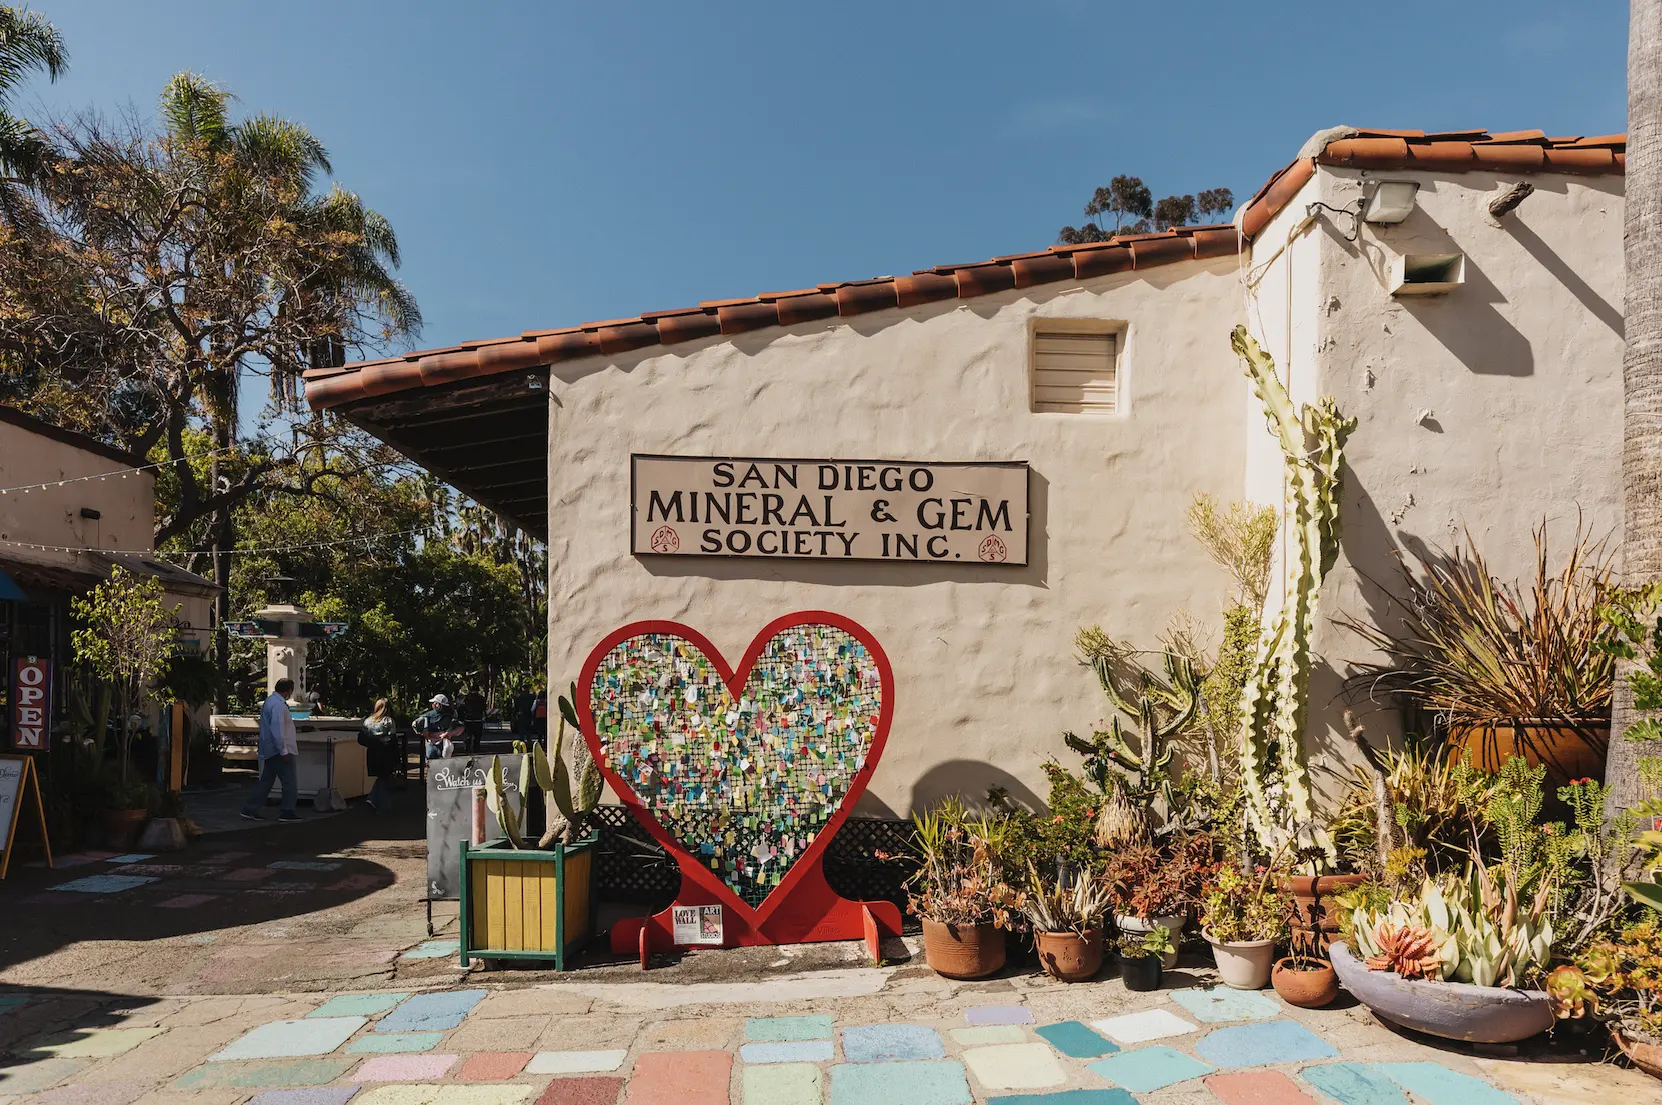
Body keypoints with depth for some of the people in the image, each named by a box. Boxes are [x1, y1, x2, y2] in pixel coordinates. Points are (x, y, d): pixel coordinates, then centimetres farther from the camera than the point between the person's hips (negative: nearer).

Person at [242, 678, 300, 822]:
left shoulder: (270, 700, 12)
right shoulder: (278, 704, -19)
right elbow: (277, 730, -23)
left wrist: (292, 742, 24)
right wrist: (284, 751, -20)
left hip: (270, 750, 10)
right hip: (278, 750, -10)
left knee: (265, 781, 14)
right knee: (290, 782, -1)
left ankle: (251, 809, 16)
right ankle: (287, 812, 5)